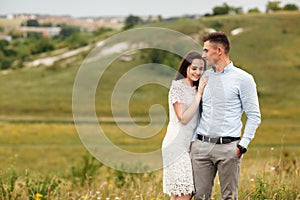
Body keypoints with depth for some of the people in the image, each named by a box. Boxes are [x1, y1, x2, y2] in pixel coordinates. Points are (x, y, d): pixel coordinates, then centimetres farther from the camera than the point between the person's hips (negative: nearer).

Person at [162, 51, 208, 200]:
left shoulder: (196, 89, 16)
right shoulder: (177, 87, -8)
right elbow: (183, 118, -16)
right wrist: (199, 94, -13)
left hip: (190, 145, 8)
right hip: (177, 145, -8)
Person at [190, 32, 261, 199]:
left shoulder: (243, 79, -1)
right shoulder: (204, 77, 13)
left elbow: (254, 116, -2)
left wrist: (243, 145, -9)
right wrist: (193, 140, 7)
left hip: (228, 148, -4)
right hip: (201, 146, 4)